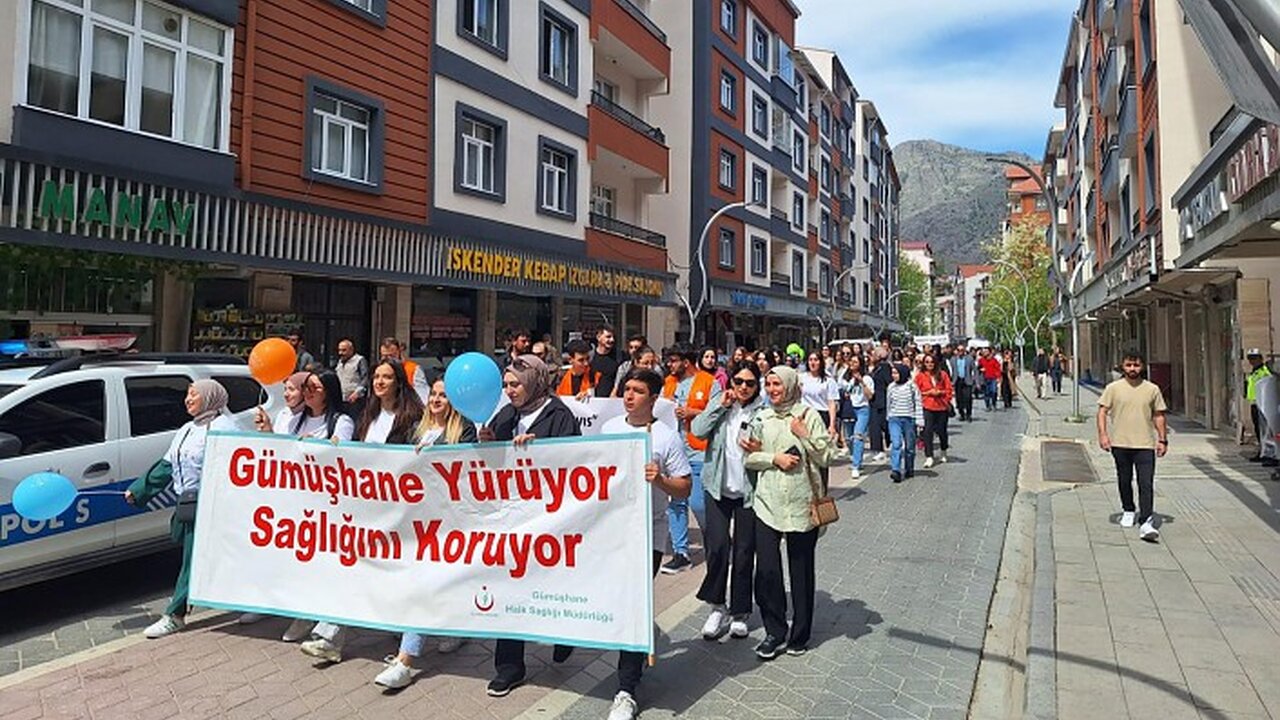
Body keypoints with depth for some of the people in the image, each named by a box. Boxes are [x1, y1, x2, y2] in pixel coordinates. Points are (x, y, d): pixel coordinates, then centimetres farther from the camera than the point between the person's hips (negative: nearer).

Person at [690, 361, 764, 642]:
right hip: (719, 485, 1)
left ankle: (739, 611, 23)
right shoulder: (720, 406, 5)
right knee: (718, 545, -8)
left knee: (744, 551, 7)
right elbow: (697, 430, -7)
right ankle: (717, 607, 12)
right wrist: (721, 406, -10)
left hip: (749, 489, -1)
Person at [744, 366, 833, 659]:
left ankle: (799, 635, 25)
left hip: (801, 504, -2)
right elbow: (749, 457, 6)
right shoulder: (761, 418, 9)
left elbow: (825, 457, -3)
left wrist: (803, 435, -14)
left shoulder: (808, 416, 0)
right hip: (767, 503, 2)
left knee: (801, 570, 9)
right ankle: (774, 632, 16)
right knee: (766, 570, -2)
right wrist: (774, 458, -9)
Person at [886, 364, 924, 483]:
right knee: (896, 444, -13)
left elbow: (918, 404, -1)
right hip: (894, 419, 1)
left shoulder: (912, 386, -4)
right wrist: (888, 418, 19)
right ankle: (895, 470, -19)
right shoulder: (891, 387, 5)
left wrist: (919, 421, -6)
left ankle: (909, 469, 27)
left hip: (909, 419, -1)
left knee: (910, 446, 9)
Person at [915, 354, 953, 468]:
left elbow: (950, 389, 7)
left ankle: (943, 453, 35)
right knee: (928, 431, -10)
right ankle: (929, 457, -10)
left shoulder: (942, 374, 6)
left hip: (942, 407, 2)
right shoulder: (920, 376, 1)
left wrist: (940, 392, -9)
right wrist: (928, 393, -11)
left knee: (942, 430, 11)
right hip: (927, 407, -2)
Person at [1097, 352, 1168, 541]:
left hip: (1145, 444, 0)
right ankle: (1128, 511, 33)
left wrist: (1162, 440, 6)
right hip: (1120, 443, 1)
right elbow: (1102, 412, 1)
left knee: (1146, 484, -9)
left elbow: (1159, 416, 10)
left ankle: (1146, 522, -12)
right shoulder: (1113, 388, 1)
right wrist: (1103, 434, -11)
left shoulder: (1152, 389, 5)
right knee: (1124, 481, 13)